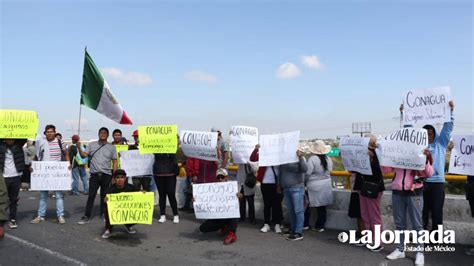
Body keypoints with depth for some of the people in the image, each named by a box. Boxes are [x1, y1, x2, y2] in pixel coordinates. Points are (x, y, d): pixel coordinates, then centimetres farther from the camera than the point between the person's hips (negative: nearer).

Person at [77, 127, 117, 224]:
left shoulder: (111, 147, 6)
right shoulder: (92, 145, 7)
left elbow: (114, 162, 6)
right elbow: (84, 155, 0)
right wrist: (79, 148, -17)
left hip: (106, 175, 0)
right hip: (94, 174, 0)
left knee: (104, 195, 10)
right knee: (91, 196, 0)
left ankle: (103, 214, 23)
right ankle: (86, 216, 7)